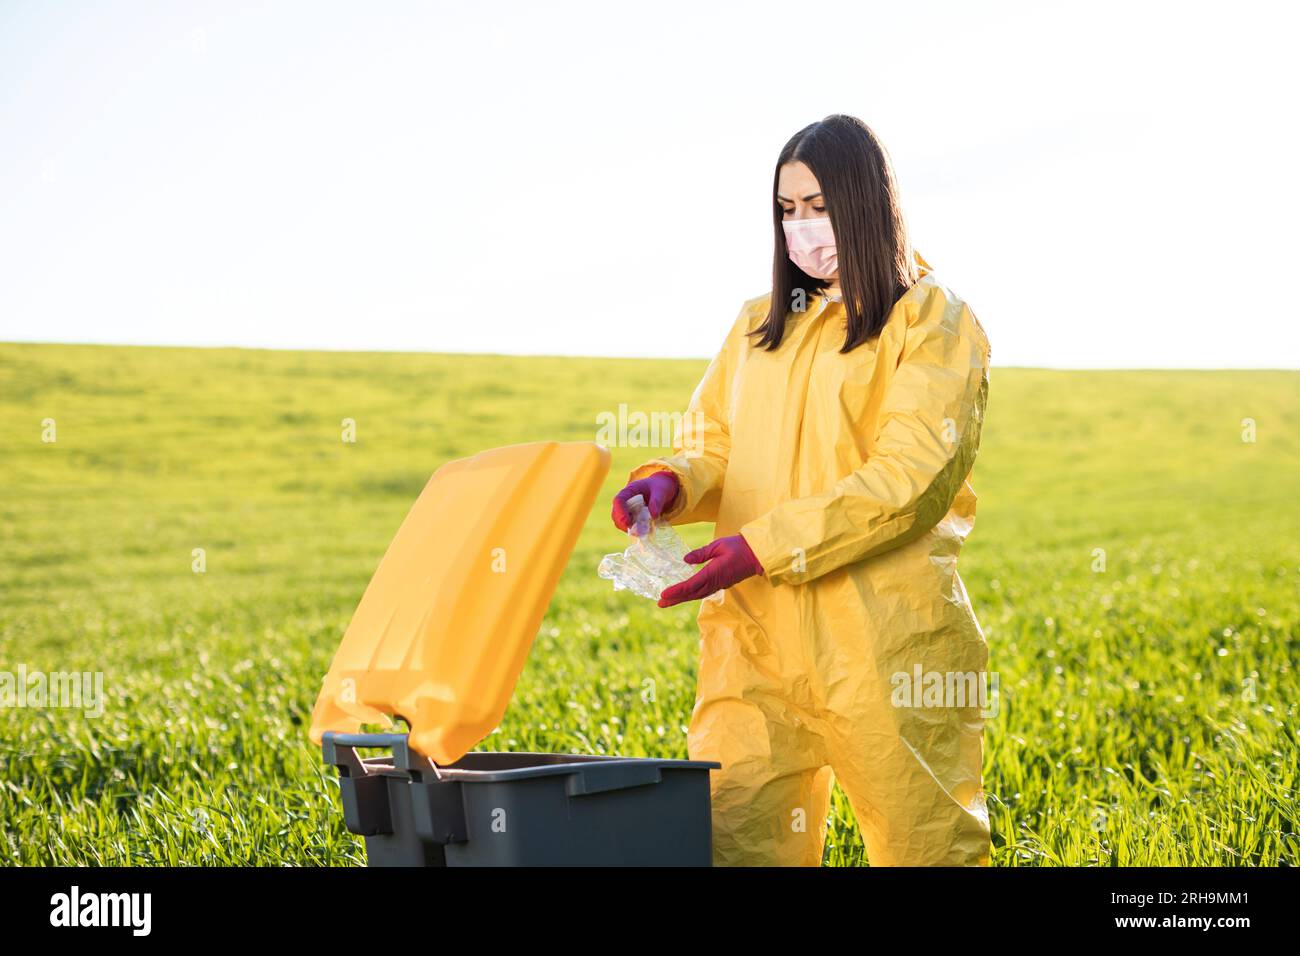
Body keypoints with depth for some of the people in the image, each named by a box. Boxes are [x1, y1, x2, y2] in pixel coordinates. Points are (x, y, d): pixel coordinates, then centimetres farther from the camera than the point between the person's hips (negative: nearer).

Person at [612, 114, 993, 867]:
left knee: (925, 842, 4)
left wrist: (763, 546, -19)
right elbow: (714, 447, 18)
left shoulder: (933, 320, 0)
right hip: (757, 632, 4)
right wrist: (672, 483, -7)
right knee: (727, 838, -2)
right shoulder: (759, 325, 17)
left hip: (884, 633, -4)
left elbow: (911, 476, -11)